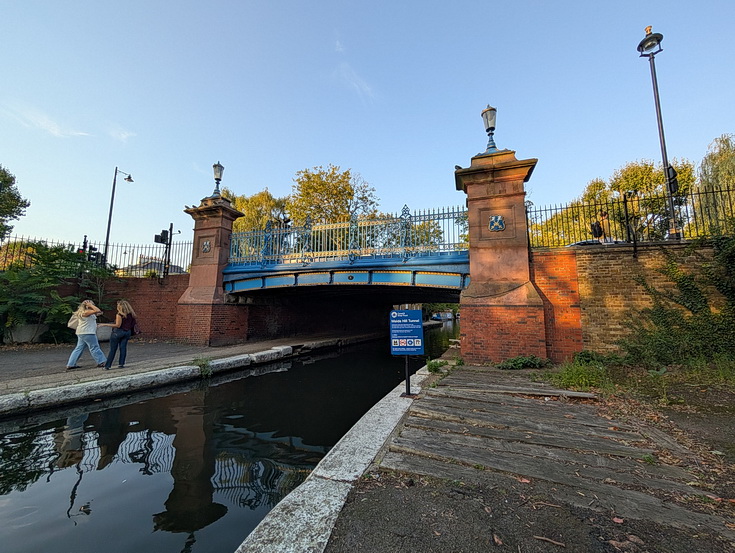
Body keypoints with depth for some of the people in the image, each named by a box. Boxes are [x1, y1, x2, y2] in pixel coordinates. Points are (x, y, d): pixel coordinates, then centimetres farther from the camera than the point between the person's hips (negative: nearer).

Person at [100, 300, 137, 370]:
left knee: (113, 349, 2)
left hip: (118, 332, -5)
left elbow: (118, 325, -17)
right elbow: (132, 324, 8)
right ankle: (121, 364, 7)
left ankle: (107, 365, 8)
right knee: (123, 348, 8)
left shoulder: (119, 314, -14)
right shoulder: (130, 314, 5)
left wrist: (105, 324, -12)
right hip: (127, 332, 6)